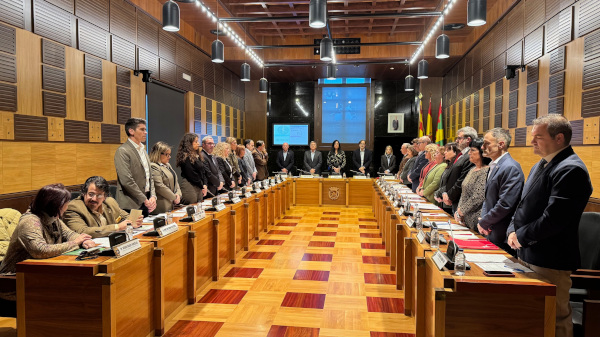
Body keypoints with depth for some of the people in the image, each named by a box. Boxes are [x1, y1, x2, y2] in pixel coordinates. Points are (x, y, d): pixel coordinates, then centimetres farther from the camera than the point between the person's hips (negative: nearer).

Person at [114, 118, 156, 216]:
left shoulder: (143, 149, 16)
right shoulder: (122, 151, -11)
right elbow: (126, 181, -18)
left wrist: (153, 196, 2)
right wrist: (144, 200, -15)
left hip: (146, 203, 8)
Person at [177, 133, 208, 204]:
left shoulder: (197, 156, 16)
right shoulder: (185, 157, -11)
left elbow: (204, 171, 13)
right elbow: (191, 175, -13)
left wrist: (205, 184, 0)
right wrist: (202, 186, -7)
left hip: (200, 187, 9)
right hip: (190, 185, -9)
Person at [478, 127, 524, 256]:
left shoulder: (511, 168, -18)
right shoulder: (493, 166, 13)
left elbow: (505, 204, -23)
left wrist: (483, 222, -13)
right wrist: (483, 219, 4)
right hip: (490, 233, 9)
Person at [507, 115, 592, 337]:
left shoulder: (570, 170, -18)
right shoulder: (541, 165, 14)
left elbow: (553, 218, -24)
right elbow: (525, 204, 18)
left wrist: (521, 236, -13)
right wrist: (513, 230, 3)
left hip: (550, 262, -9)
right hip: (528, 254, 9)